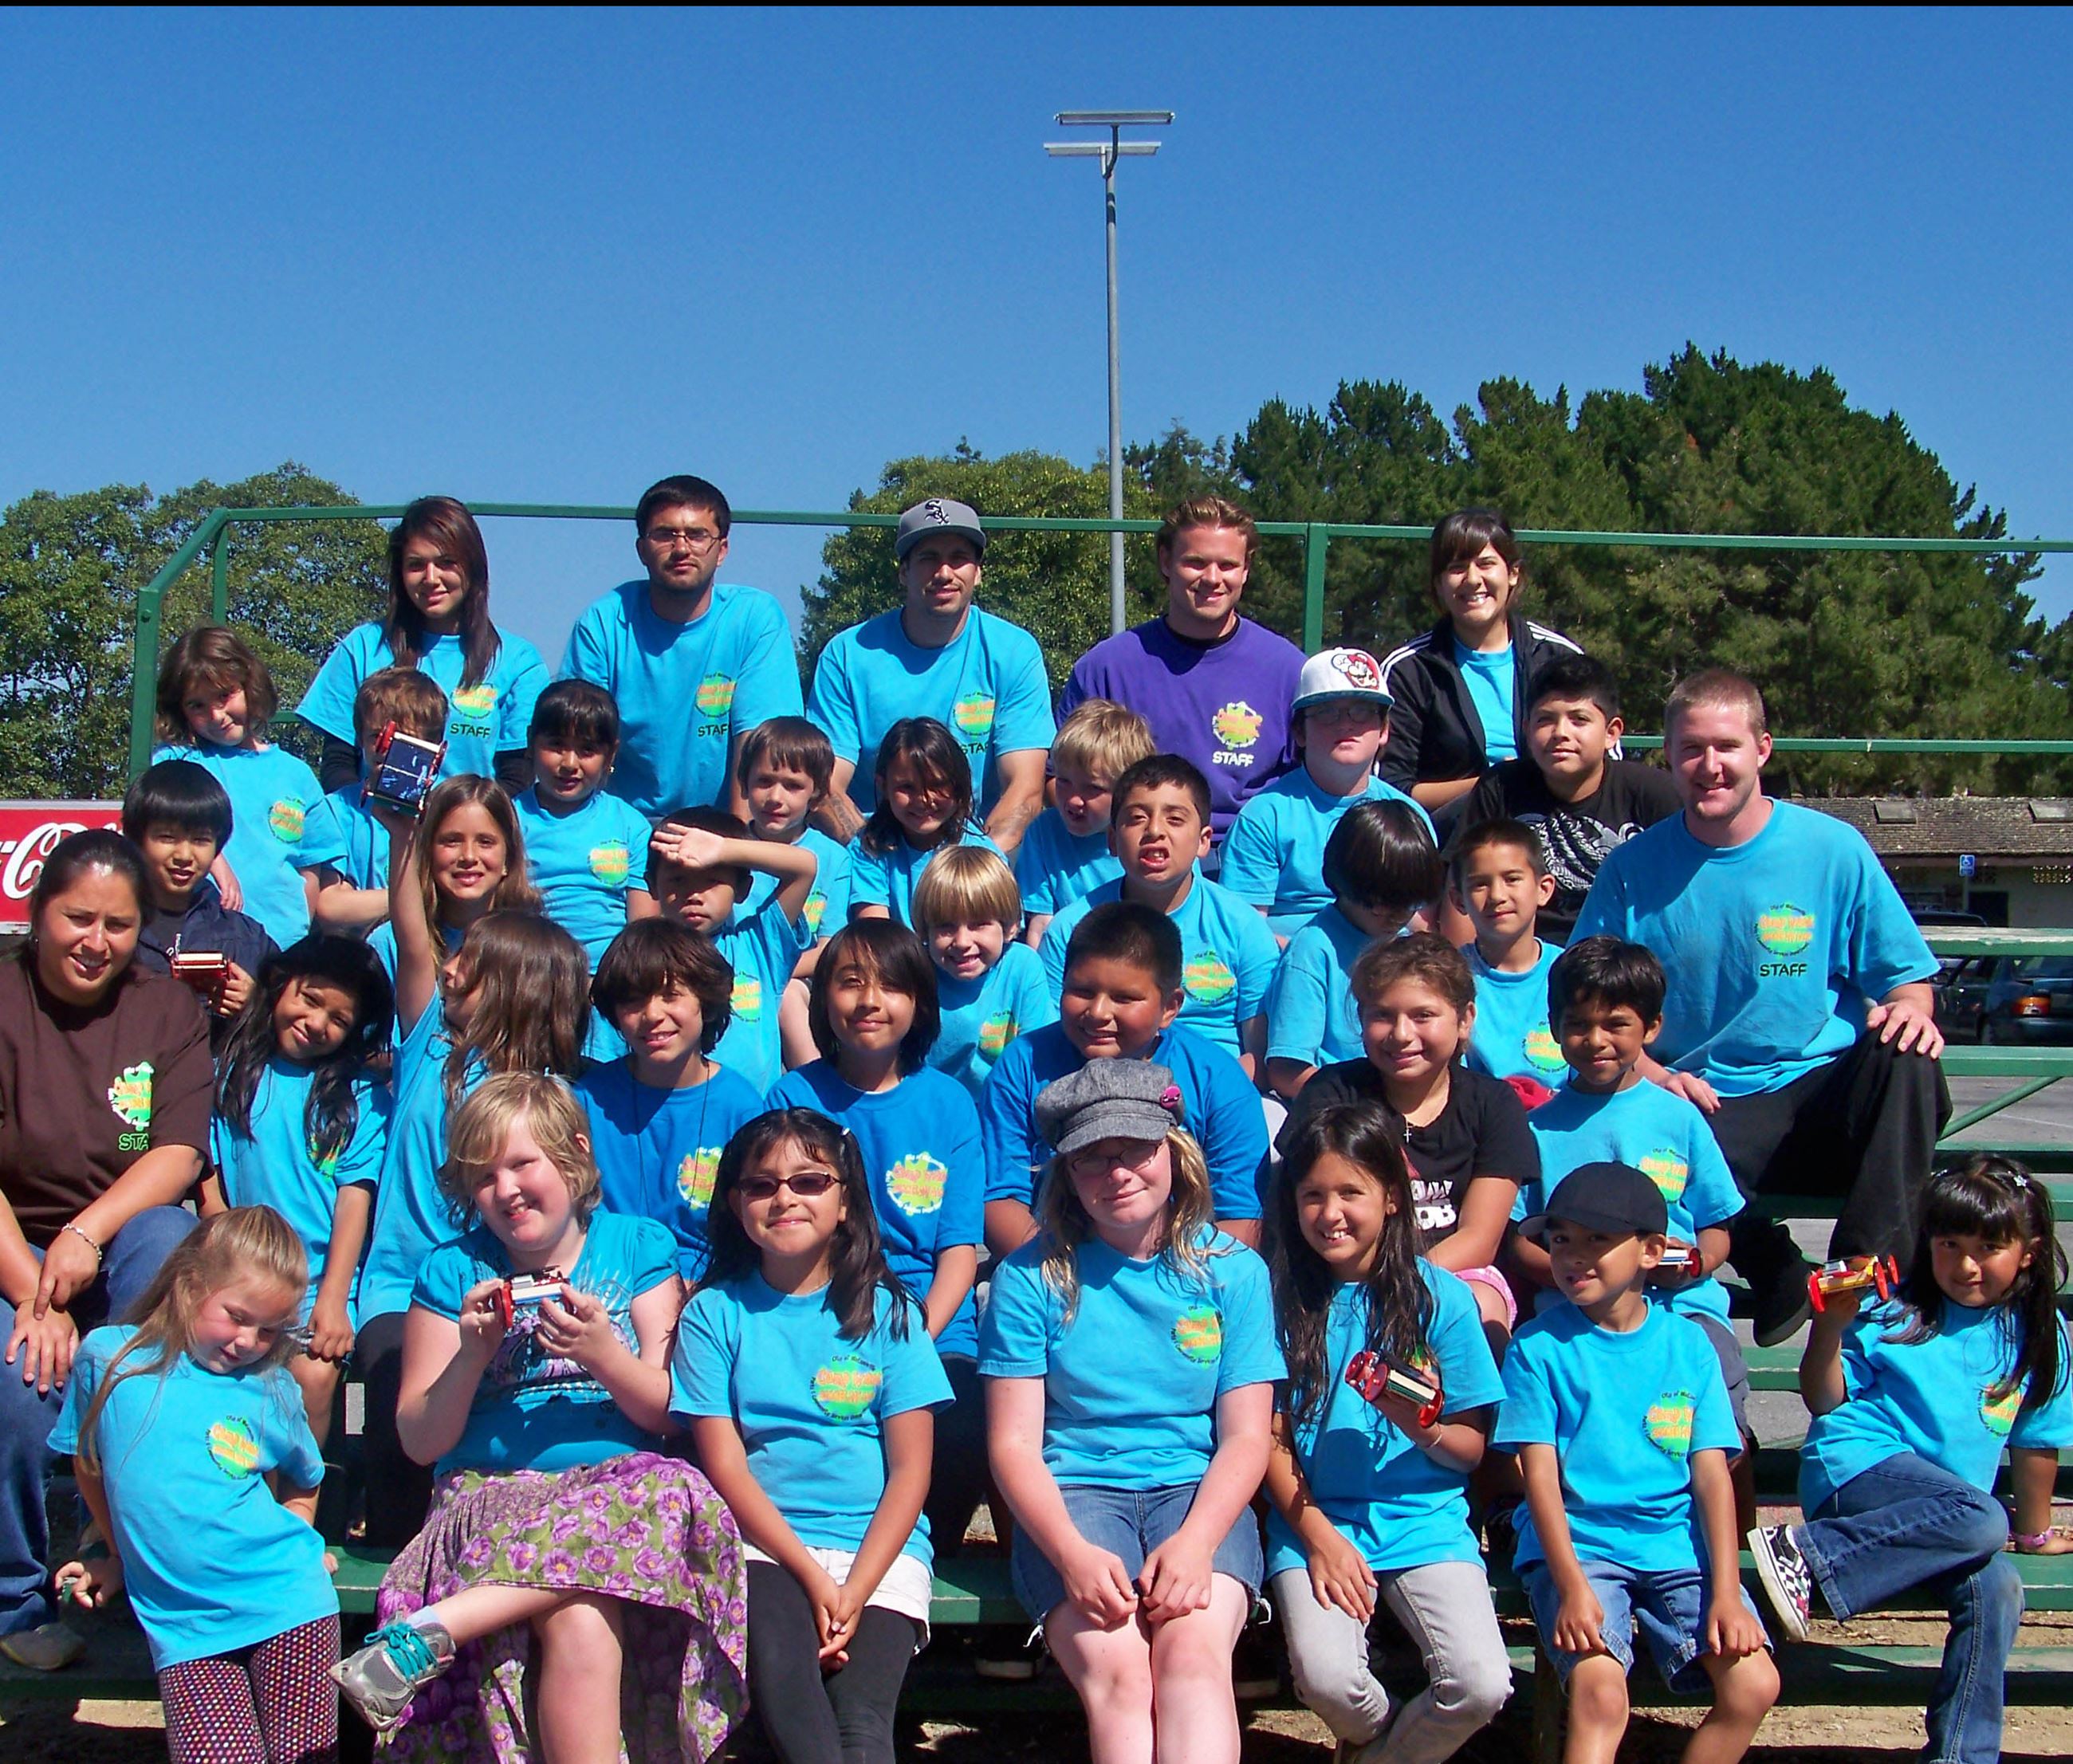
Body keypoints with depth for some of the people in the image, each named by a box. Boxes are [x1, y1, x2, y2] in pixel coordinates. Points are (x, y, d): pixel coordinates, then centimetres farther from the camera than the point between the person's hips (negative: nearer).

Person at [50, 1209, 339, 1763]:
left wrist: (281, 1548, 7)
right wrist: (127, 1558, 19)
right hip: (184, 1627, 0)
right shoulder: (107, 1358, 2)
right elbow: (89, 1466, 16)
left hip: (287, 1603, 1)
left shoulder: (273, 1390, 3)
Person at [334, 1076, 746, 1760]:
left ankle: (432, 1628, -37)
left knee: (672, 1495, -39)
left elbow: (671, 1413, 3)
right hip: (490, 1495, -1)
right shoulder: (453, 1272, 11)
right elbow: (420, 1441, 7)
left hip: (621, 1480, 2)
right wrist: (472, 1354, -10)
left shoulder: (639, 1247, 11)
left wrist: (603, 1353, -16)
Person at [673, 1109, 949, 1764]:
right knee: (779, 1672, -32)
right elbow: (725, 1465, 1)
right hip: (762, 1545, 0)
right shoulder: (715, 1314, 9)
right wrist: (812, 1576, -10)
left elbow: (911, 1471, 4)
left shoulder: (886, 1313, 8)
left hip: (879, 1546, 0)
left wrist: (856, 1588, -10)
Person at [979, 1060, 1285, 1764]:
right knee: (1116, 1672, -28)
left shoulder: (1231, 1270, 6)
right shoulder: (1031, 1277, 3)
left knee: (1193, 1652, -30)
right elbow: (1014, 1443, 0)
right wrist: (1072, 1553, -18)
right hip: (1071, 1497, -1)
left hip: (1199, 1494, 1)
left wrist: (1194, 1540, -16)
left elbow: (1246, 1436, 3)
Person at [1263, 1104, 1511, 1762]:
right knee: (1326, 1679, -26)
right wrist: (1318, 1535, -9)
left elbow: (1472, 1448, 5)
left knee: (1481, 1686, -22)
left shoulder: (1440, 1297, 1)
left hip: (1425, 1519, 0)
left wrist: (1425, 1428, -17)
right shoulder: (1282, 1297, 2)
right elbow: (1270, 1439, 3)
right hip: (1314, 1521, 0)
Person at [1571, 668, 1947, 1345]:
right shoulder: (1633, 868, 4)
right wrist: (1652, 1074, -13)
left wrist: (1909, 1008, -17)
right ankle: (1769, 1264, -10)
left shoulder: (1833, 848, 3)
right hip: (1700, 1108, 0)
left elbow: (1905, 974, 7)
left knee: (1903, 1054, -32)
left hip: (1824, 1094, 1)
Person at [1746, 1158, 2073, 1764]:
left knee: (1996, 1588, -25)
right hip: (1856, 1463, -5)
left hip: (1948, 1501, 5)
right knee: (1980, 1521, -34)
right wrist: (1831, 1327, -15)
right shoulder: (1896, 1313, 0)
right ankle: (1806, 1553, -33)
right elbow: (1826, 1402, 0)